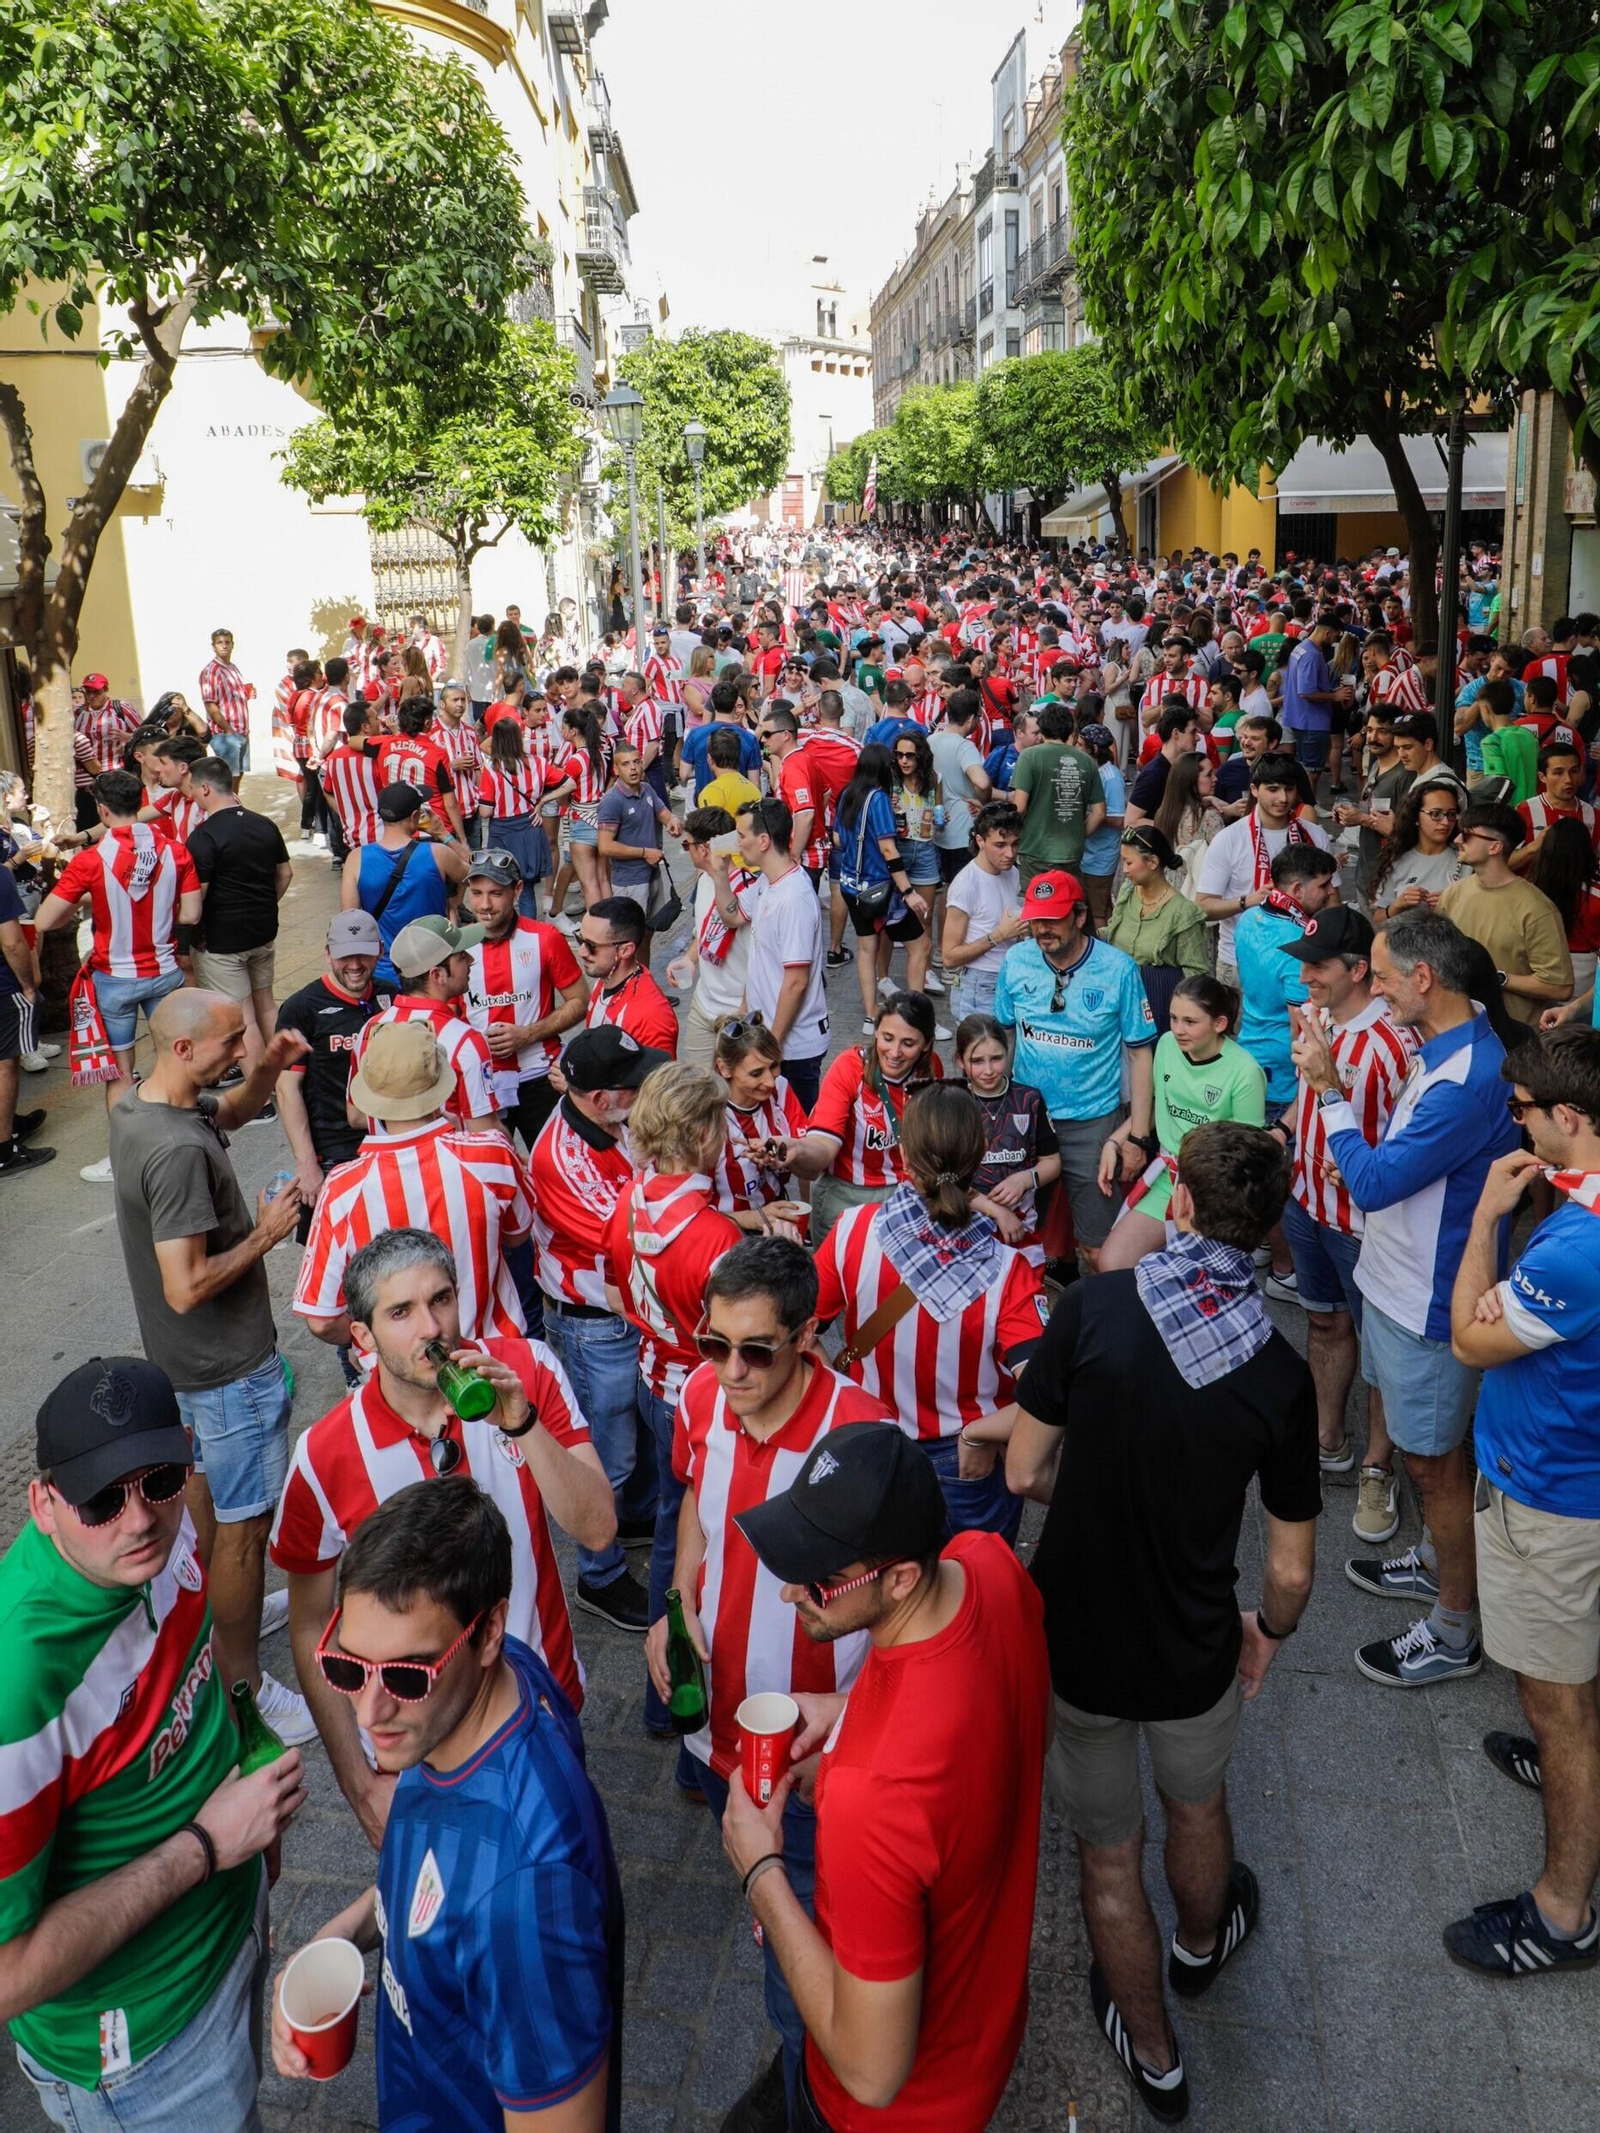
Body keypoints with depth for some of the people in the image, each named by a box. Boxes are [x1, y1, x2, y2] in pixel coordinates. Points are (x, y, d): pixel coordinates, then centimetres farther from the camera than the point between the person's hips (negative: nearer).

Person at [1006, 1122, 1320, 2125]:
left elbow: (1024, 1473, -14)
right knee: (1197, 1809, 33)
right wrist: (1271, 1630, 13)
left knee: (1109, 1853, 23)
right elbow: (1292, 1571, -9)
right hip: (1194, 1653, 2)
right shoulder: (1280, 1374, -17)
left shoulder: (1093, 1308, -22)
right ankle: (1201, 1947, 63)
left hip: (1076, 1639, -1)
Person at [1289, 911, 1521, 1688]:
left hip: (1429, 1301, -9)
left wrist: (1328, 1088, -20)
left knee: (1435, 1461, 6)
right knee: (1422, 1448, 26)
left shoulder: (1468, 1082, -31)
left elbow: (1373, 1181, -26)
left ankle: (1455, 1632, 23)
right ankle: (1433, 1560, 47)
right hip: (1398, 1279, 9)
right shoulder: (1443, 1045, 1)